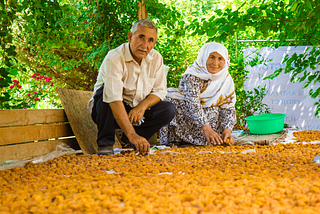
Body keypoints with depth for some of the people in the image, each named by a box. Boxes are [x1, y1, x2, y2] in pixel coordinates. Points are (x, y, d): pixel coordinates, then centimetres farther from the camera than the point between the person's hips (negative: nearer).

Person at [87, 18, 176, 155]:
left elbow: (160, 91, 2)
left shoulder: (156, 58, -4)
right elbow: (114, 100, -37)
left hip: (137, 110, 5)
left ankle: (128, 139, -3)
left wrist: (142, 106, -21)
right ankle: (104, 143, -23)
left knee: (169, 109, -16)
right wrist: (132, 134, -46)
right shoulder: (114, 59, -25)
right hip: (111, 111, -5)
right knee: (106, 90, -34)